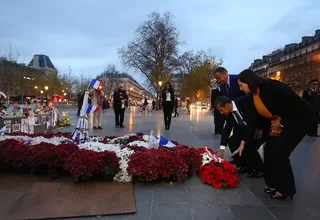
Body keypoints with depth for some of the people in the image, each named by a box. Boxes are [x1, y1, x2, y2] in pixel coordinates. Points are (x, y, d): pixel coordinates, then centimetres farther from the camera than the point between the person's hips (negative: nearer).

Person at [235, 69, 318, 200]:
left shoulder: (271, 86, -24)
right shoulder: (254, 97, 2)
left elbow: (297, 103, -25)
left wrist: (282, 123, -16)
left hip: (301, 117, -8)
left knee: (279, 151, -11)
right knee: (269, 149, 1)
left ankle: (285, 189, 7)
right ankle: (274, 184, 17)